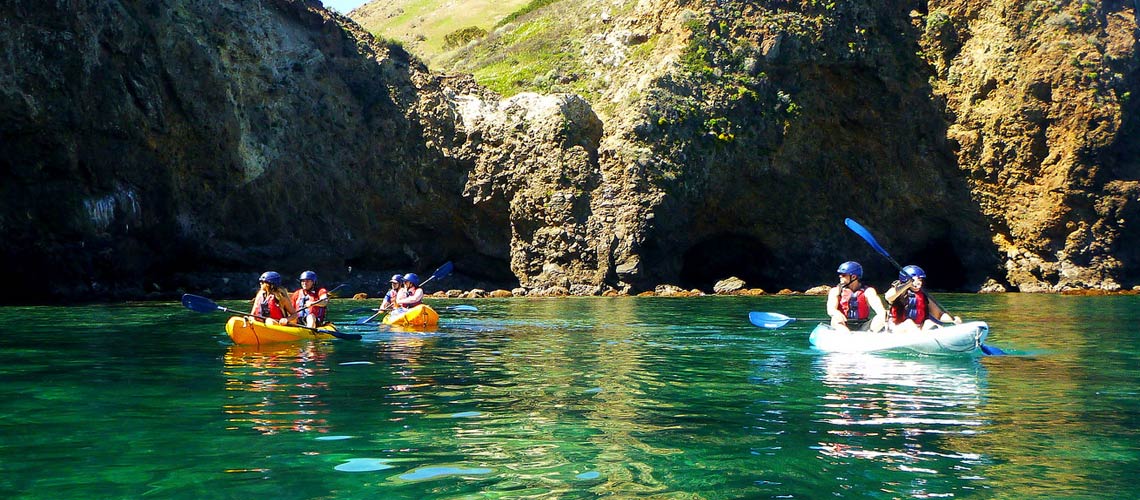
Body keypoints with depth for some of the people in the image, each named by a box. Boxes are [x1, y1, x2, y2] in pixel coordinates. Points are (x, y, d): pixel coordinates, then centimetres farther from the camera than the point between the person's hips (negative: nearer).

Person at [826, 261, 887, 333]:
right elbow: (830, 309, -13)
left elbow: (880, 309, -12)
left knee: (881, 319, -25)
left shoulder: (868, 291, 4)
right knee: (836, 320, -32)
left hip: (863, 327, 1)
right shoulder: (836, 291, 5)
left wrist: (883, 314, -37)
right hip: (844, 327, -1)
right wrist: (837, 313, -39)